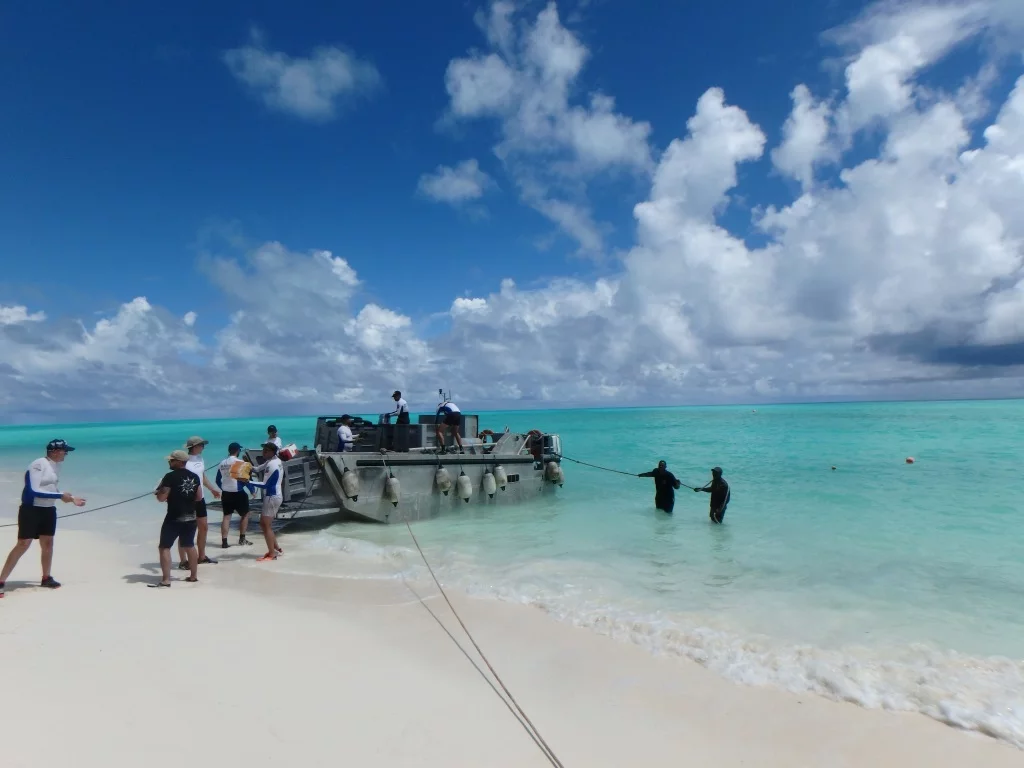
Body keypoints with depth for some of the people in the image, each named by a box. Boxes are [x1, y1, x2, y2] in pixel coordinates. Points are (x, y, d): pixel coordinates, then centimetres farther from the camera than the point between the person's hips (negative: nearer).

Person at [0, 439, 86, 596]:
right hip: (31, 510, -8)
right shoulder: (39, 465, -18)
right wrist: (60, 496, -25)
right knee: (23, 544, -10)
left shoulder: (56, 465, 8)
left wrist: (72, 498, 13)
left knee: (48, 543, 11)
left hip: (48, 510, 8)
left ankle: (46, 578, 24)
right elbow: (34, 491, -26)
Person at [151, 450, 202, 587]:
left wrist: (158, 491, 7)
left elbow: (161, 498, -13)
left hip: (174, 518, -7)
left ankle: (166, 580, -3)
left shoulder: (170, 477, -13)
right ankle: (193, 576, 23)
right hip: (190, 517, 7)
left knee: (164, 547, 2)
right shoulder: (194, 476, 6)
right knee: (189, 546, 17)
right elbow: (199, 497, 11)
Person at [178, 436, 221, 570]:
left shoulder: (200, 458, 8)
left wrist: (213, 489, 28)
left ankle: (202, 556, 29)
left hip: (200, 498, 9)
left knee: (204, 527, 15)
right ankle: (183, 561, 8)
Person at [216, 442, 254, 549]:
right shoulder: (240, 462, -12)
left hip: (226, 494, 6)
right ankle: (242, 539, 14)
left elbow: (218, 480, 16)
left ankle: (224, 542, 5)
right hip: (238, 493, -6)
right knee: (245, 514, 11)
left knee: (226, 516, 10)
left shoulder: (222, 463, 8)